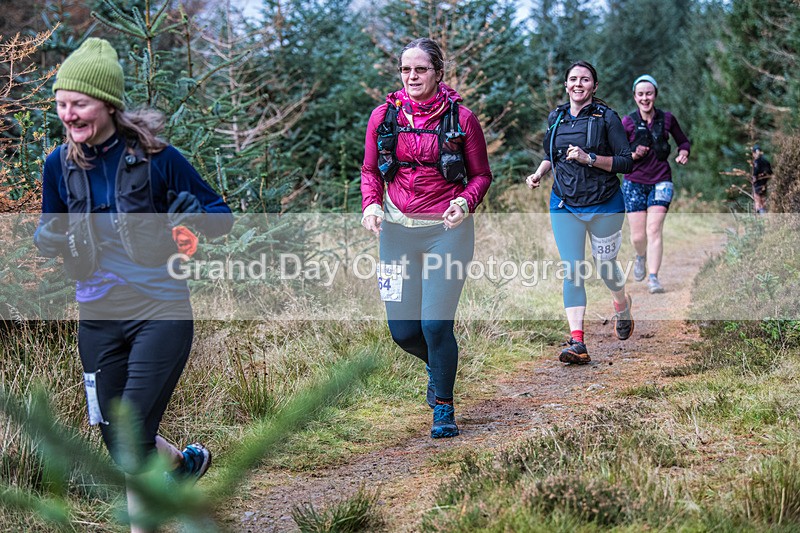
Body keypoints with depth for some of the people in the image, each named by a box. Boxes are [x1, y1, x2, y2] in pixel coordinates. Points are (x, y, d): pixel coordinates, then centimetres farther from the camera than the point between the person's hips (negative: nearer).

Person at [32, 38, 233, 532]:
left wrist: (193, 217, -25)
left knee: (132, 442, -11)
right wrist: (47, 239, -10)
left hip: (160, 310, -5)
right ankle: (186, 462, 45)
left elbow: (222, 214, -2)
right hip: (97, 317, 5)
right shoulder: (60, 164, 0)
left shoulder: (154, 155, -10)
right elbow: (51, 230, 15)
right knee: (119, 445, 14)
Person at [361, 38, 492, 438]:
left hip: (447, 229, -3)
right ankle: (436, 364, 41)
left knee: (436, 324, -8)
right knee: (402, 330, 5)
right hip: (397, 229, 3)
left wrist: (466, 201, -16)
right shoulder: (384, 116, 3)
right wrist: (370, 204, -7)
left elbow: (481, 175, 5)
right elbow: (370, 170, 12)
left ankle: (444, 410, 14)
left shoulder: (460, 118, -4)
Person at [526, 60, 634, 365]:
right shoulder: (556, 117, 6)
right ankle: (577, 342, -11)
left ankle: (623, 305, 46)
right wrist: (538, 173, 1)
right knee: (571, 270, -6)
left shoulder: (606, 117, -8)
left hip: (604, 205, -3)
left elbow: (626, 162, -10)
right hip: (565, 205, 3)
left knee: (605, 268, 10)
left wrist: (589, 158, -21)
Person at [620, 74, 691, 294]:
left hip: (661, 181, 0)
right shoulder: (627, 123, -4)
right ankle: (641, 256, 35)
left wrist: (683, 153, -4)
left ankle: (653, 278, -13)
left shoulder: (667, 119, 1)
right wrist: (633, 155, -21)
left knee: (654, 230, -13)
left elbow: (683, 141, 17)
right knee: (637, 237, 0)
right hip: (634, 182, 0)